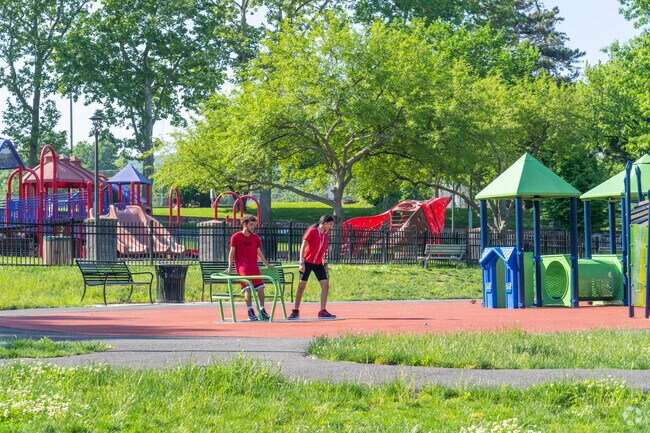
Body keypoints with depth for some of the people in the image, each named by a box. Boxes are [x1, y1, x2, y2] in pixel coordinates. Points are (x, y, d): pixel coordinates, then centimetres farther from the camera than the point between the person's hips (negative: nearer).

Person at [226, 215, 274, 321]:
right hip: (242, 266, -5)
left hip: (254, 266, 5)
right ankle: (250, 312, -21)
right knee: (248, 287, -18)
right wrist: (230, 267, -5)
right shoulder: (236, 237, 1)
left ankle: (262, 311, 3)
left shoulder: (255, 237, 14)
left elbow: (259, 252, 22)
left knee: (260, 288, -5)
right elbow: (232, 252, 2)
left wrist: (267, 264, 20)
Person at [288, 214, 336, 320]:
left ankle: (322, 311, -4)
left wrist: (325, 263, 14)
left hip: (318, 264, 6)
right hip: (307, 262, -6)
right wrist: (302, 262, -15)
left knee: (325, 285, -8)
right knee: (302, 286, -2)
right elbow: (303, 246, -9)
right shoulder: (312, 231, -7)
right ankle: (295, 311, 7)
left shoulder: (326, 236, 11)